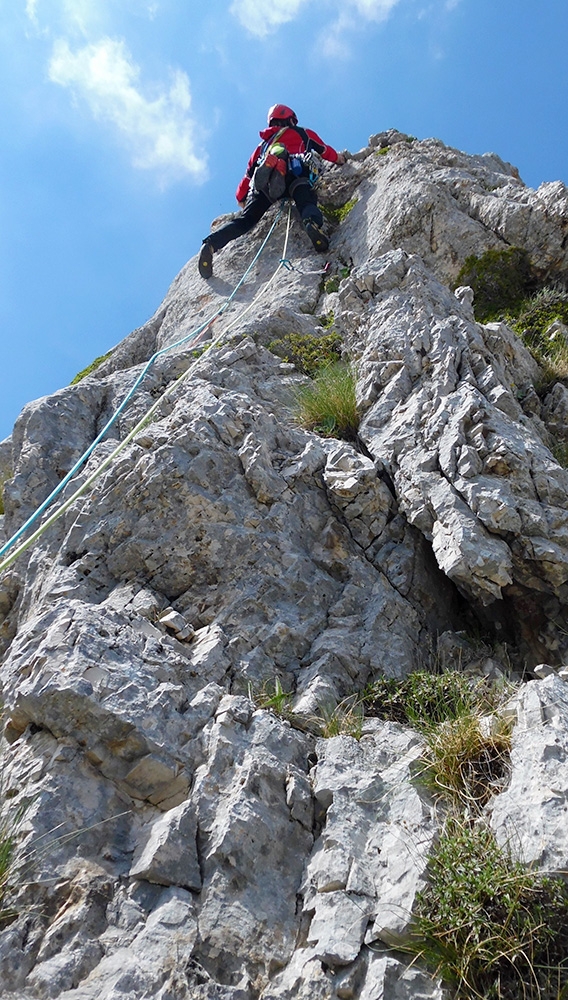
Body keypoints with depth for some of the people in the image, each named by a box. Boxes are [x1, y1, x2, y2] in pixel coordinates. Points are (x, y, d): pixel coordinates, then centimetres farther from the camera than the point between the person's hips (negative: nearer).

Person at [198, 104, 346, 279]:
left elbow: (250, 171, 33)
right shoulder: (302, 133, 31)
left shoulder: (264, 143, 38)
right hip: (293, 176, -3)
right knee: (307, 203, -19)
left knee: (245, 219, -3)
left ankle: (211, 242, -22)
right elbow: (324, 150, 41)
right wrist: (338, 158, 60)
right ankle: (312, 222, -56)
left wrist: (241, 197, 41)